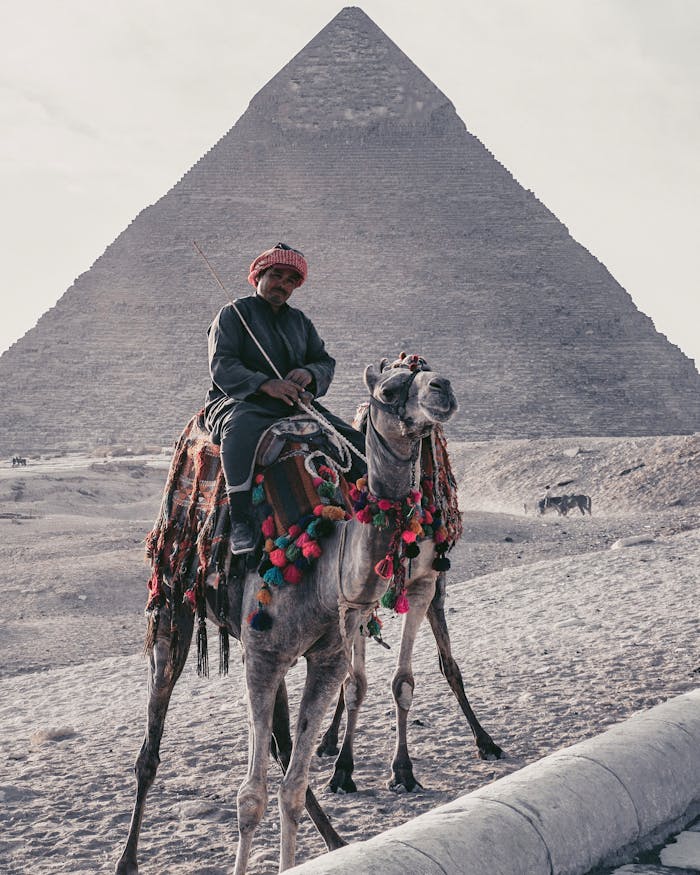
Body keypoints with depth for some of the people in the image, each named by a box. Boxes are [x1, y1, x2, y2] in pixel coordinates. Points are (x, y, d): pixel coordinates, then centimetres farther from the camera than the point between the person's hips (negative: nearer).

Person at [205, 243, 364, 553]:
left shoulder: (300, 321, 24)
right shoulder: (234, 314, 5)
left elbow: (326, 363, 17)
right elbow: (221, 365, -9)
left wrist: (310, 373, -10)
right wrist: (265, 384, -25)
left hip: (293, 404, 6)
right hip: (238, 401, -6)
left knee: (356, 442, -12)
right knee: (241, 426, -42)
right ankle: (239, 519, -44)